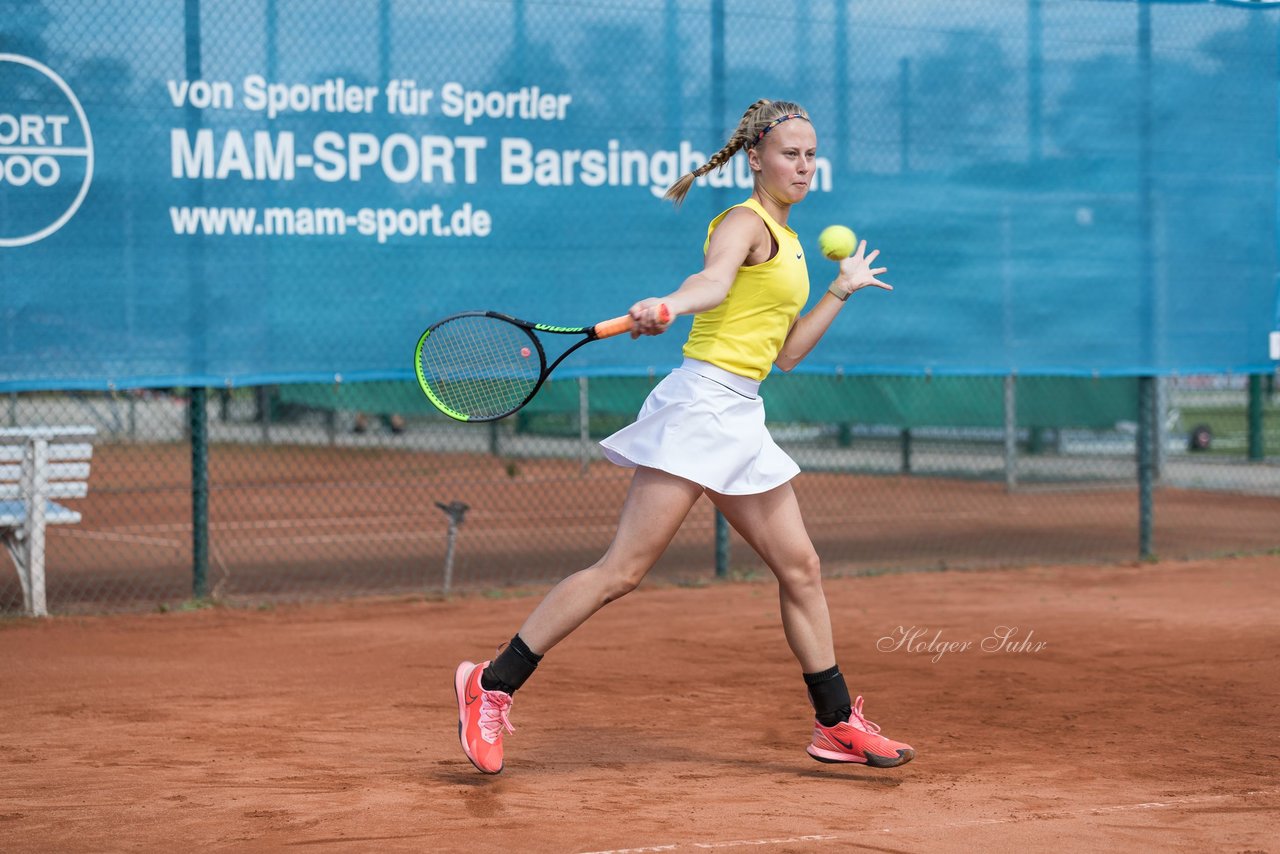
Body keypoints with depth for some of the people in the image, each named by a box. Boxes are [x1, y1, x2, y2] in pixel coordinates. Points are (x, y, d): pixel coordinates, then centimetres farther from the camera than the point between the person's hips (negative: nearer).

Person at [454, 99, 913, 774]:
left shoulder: (787, 241, 21)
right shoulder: (745, 223, -5)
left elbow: (786, 352, 25)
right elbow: (714, 280, -29)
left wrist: (843, 290, 26)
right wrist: (667, 306, -49)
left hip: (741, 417, 9)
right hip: (702, 404, -9)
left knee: (800, 568, 9)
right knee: (623, 570, -13)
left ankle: (837, 724, 20)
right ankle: (492, 686, -10)